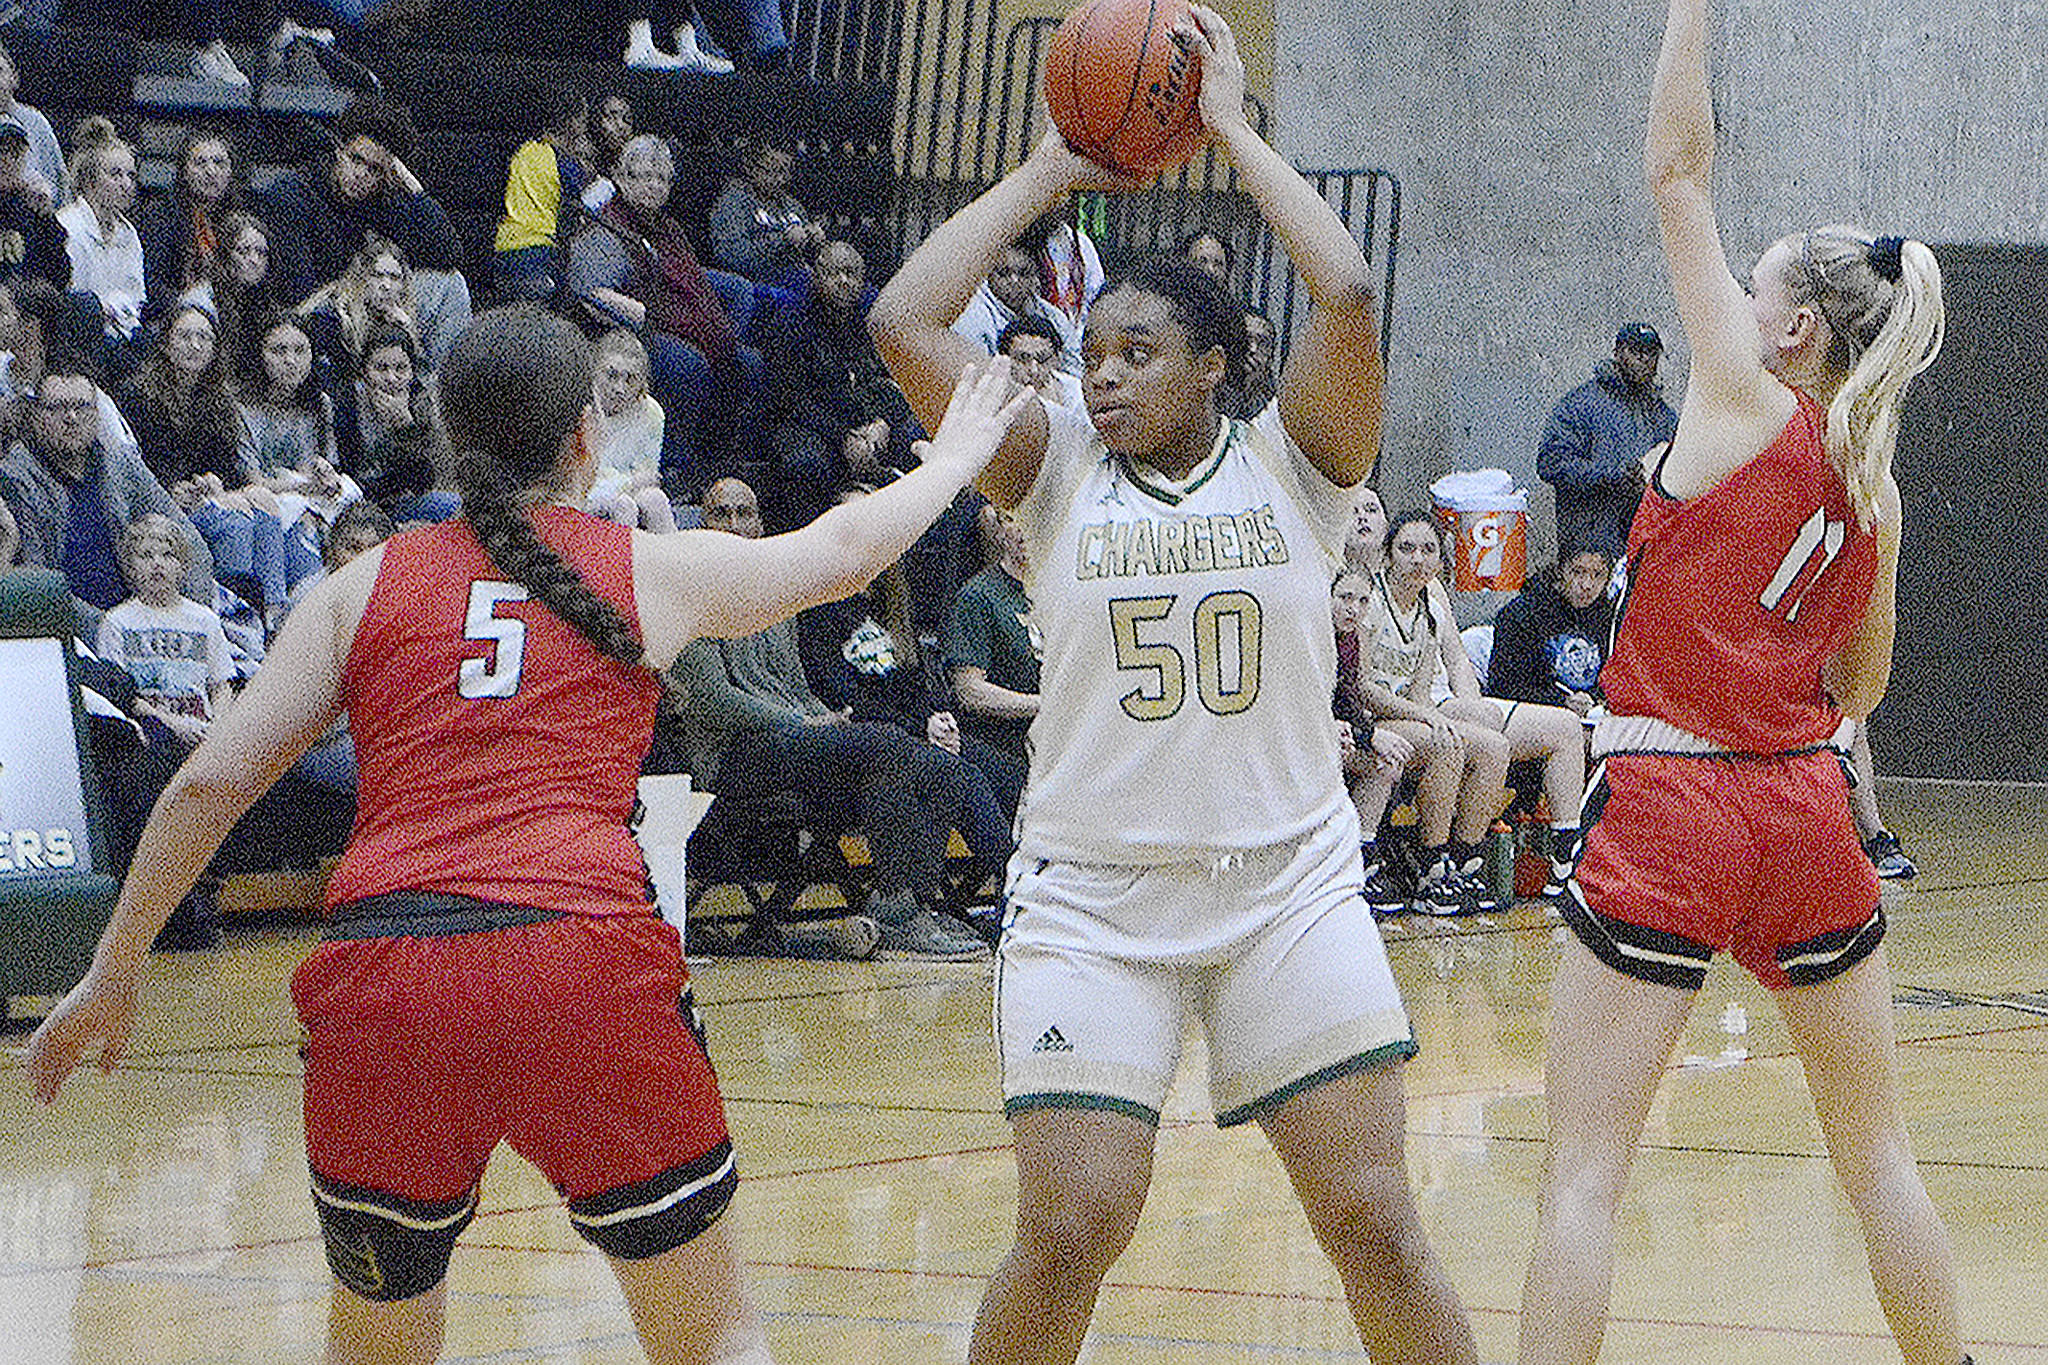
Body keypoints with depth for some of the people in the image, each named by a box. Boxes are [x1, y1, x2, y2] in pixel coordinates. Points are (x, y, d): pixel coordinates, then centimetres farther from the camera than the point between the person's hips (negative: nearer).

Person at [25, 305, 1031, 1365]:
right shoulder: (651, 571, 15)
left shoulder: (365, 586, 16)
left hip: (382, 972, 2)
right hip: (583, 963, -2)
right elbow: (844, 549, 33)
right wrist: (952, 458, 53)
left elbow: (207, 786, 10)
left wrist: (114, 971, 20)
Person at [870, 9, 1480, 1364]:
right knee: (1067, 1238, -9)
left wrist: (1233, 129, -6)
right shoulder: (1057, 473, 3)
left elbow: (1348, 295, -16)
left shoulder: (1292, 464, 1)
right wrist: (1051, 173, 1)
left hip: (1290, 886, 0)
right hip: (1093, 899, 0)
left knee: (1375, 1225, -2)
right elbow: (904, 322, -7)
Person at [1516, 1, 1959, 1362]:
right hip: (1807, 810, 6)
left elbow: (1678, 171, -6)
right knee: (1880, 1158, 17)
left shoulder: (1746, 406, -7)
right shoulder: (1873, 487, 8)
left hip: (1667, 813, -6)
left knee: (1584, 1174, -5)